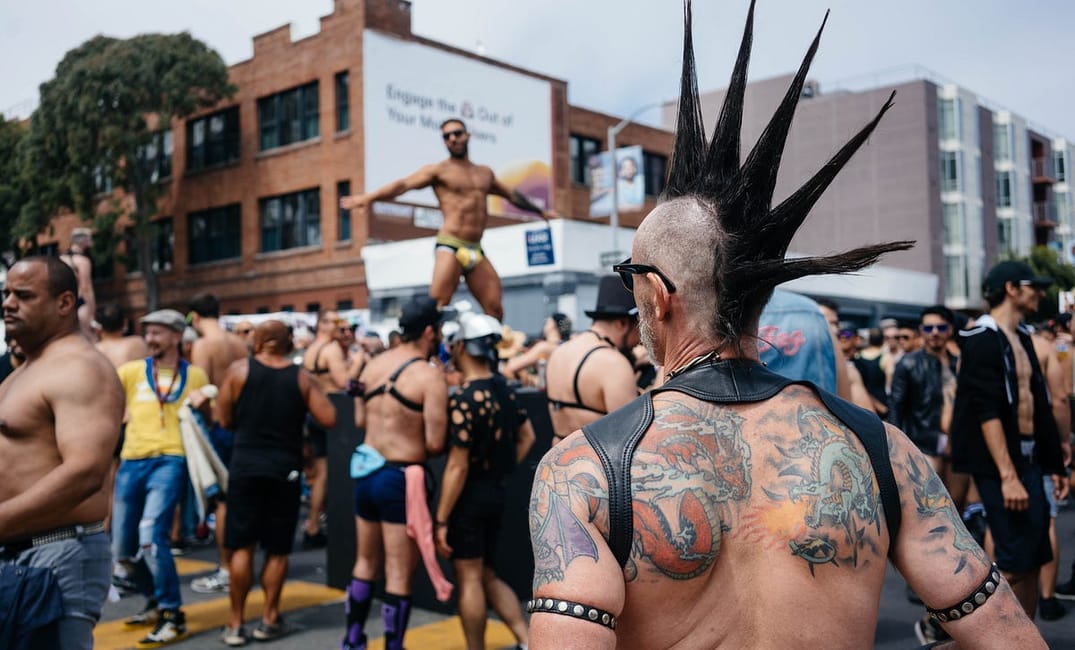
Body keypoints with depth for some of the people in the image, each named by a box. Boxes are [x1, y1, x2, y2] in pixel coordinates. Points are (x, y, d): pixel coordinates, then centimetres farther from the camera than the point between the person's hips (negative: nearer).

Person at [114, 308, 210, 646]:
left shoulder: (195, 375, 7)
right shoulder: (132, 371, 9)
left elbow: (211, 421, 13)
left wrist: (202, 406, -7)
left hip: (169, 461, -4)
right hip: (131, 462, 4)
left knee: (151, 536, -21)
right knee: (123, 549, 11)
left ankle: (173, 616, -8)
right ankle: (156, 600, 36)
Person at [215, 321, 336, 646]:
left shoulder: (238, 370, -2)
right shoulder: (302, 377, -1)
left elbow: (224, 419, 0)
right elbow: (328, 419, -6)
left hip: (245, 465, 0)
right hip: (285, 469, 0)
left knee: (241, 546, 7)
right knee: (277, 548, 11)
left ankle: (235, 624, 11)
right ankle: (269, 619, 17)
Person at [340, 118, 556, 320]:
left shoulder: (485, 173, 21)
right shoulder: (439, 170, 4)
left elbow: (512, 195, 37)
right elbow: (404, 185, -10)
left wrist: (540, 211, 47)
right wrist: (370, 197, -25)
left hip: (476, 251, 5)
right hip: (450, 247, -5)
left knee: (495, 310, -1)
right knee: (436, 306, -16)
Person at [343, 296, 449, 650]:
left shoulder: (373, 365, 5)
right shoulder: (429, 376, -16)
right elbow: (435, 444, -19)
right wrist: (419, 451, 2)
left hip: (366, 472, 8)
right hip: (401, 478, -7)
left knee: (366, 563, 23)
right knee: (399, 575, 3)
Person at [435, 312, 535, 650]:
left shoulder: (464, 400, -21)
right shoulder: (504, 388, 5)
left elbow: (457, 467, -21)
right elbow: (527, 436, 16)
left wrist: (441, 520, -16)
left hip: (470, 496, -8)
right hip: (496, 492, 8)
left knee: (469, 579, 5)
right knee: (487, 576, 18)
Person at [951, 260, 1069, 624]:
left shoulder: (1022, 338, 15)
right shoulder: (983, 339, -12)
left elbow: (1036, 405, 18)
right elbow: (986, 412, -19)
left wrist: (1053, 464, 15)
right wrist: (1007, 476, -23)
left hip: (1028, 458, 9)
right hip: (998, 462, -9)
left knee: (1034, 558, 10)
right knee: (1015, 560, -9)